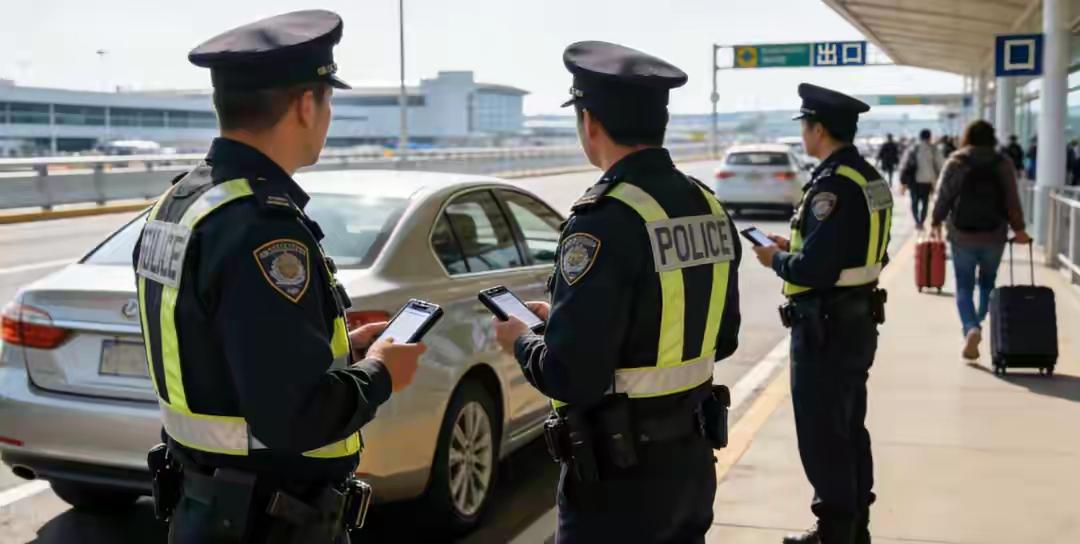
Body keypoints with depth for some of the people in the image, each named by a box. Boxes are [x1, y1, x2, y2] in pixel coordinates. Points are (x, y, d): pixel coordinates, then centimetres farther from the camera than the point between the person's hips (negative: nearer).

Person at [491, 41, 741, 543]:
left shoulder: (606, 222, -22)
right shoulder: (709, 209, 3)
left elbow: (571, 376, -24)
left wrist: (520, 342, -2)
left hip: (620, 471, -7)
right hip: (692, 457, 8)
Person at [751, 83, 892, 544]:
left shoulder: (833, 185, -22)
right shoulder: (869, 179, 9)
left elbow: (814, 268, -26)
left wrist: (776, 260, -8)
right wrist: (793, 248, 13)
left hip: (826, 328, -10)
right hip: (858, 321, 10)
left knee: (822, 437, 1)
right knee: (850, 430, 19)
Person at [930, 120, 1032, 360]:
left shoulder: (955, 163, -4)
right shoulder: (1004, 163, 0)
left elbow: (943, 196, -2)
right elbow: (1012, 200, -1)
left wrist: (935, 224, 10)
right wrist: (1018, 228, 6)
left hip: (962, 235, -1)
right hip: (994, 235, 1)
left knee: (964, 287, 3)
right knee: (988, 282, 21)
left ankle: (972, 329, -16)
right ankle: (981, 324, 23)